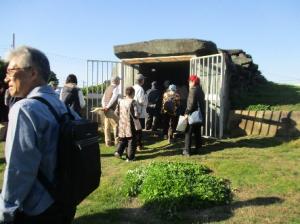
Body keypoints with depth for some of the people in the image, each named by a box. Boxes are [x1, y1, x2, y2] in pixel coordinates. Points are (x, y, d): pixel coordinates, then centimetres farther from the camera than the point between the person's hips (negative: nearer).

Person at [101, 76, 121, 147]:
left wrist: (104, 106, 3)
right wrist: (108, 107, -15)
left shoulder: (108, 88, 17)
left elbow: (103, 99, 13)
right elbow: (114, 98, -18)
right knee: (116, 125, -1)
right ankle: (117, 141, 0)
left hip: (106, 110, 8)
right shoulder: (116, 88, -7)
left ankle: (108, 142, 15)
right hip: (111, 110, -8)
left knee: (107, 126, 10)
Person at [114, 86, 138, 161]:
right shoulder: (133, 102, -12)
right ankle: (130, 157, 11)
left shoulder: (121, 101, 3)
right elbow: (136, 114, -16)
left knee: (122, 140, 20)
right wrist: (137, 117, 6)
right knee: (131, 140, 7)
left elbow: (116, 112, 8)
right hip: (130, 124, -5)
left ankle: (118, 152, 6)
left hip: (122, 124, 5)